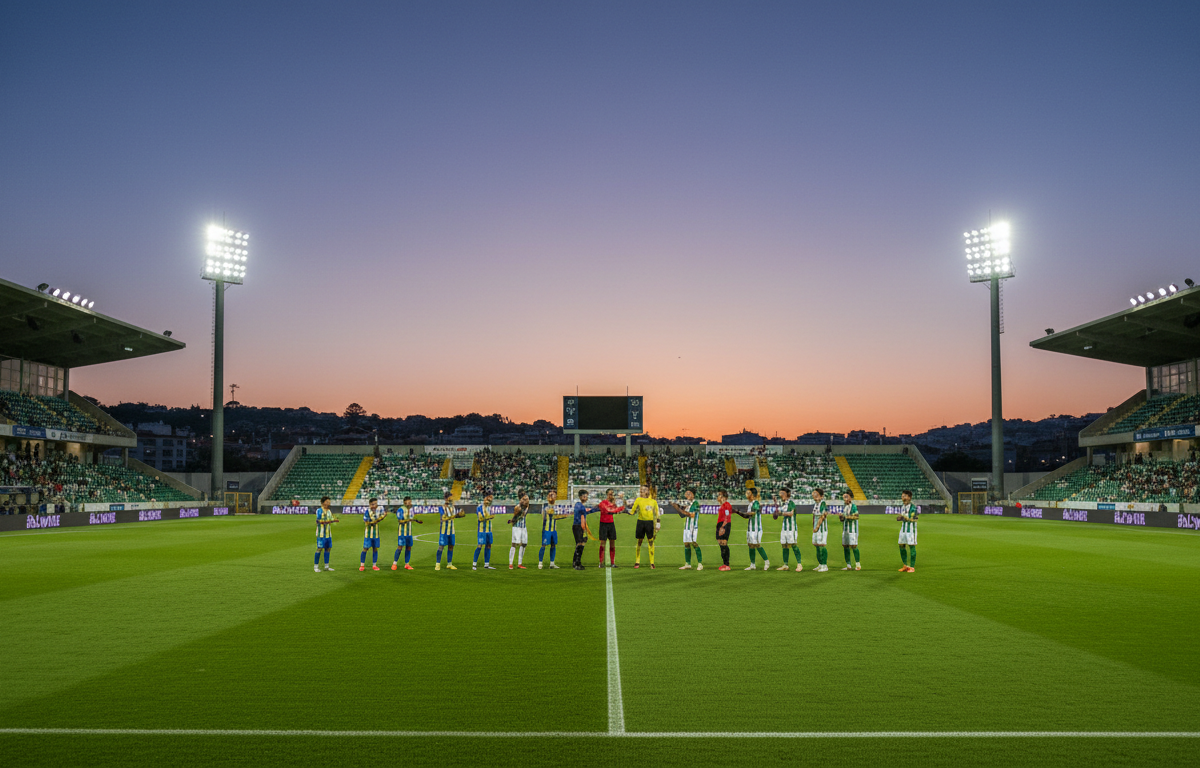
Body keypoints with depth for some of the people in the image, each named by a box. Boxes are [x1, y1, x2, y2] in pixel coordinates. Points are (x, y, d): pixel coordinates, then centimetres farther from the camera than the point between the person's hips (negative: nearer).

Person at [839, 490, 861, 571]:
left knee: (853, 546, -8)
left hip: (852, 529, -7)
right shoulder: (844, 506, 13)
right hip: (845, 529, 7)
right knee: (845, 546, 5)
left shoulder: (853, 506, -9)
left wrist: (845, 516, -21)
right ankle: (848, 565, 11)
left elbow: (856, 516, -19)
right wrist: (840, 517, -1)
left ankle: (858, 564, 2)